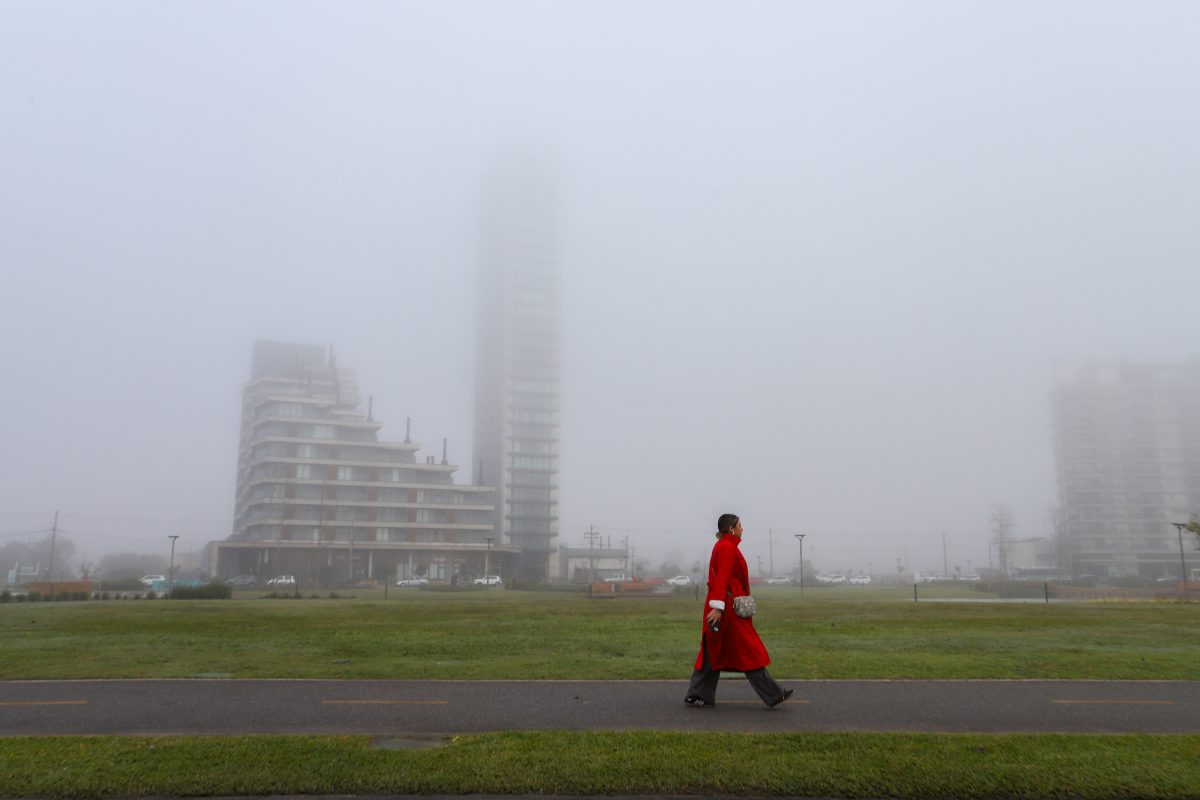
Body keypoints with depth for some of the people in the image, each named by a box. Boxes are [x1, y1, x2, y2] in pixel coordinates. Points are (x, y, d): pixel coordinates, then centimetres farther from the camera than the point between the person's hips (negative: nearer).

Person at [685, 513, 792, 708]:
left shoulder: (721, 546, 17)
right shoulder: (728, 548, -14)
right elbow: (722, 579, -22)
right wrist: (718, 607, -28)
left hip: (723, 606, 10)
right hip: (729, 607, -10)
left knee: (714, 652, 10)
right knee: (748, 651, -2)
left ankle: (696, 695, 10)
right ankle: (772, 695, 7)